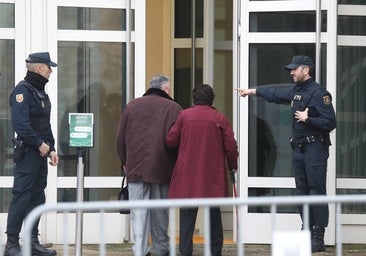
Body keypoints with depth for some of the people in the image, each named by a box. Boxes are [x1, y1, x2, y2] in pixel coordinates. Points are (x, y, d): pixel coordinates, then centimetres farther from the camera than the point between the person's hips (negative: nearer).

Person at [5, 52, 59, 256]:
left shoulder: (40, 92, 18)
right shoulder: (23, 90, -12)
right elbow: (20, 124, -22)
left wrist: (51, 148, 12)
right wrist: (39, 144, -18)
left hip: (41, 152, 10)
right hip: (27, 153, -10)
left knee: (37, 196, 11)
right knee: (22, 197, -9)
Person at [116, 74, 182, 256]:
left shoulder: (131, 106, 8)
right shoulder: (173, 108, -2)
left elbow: (121, 138, 11)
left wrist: (124, 162, 20)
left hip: (135, 167, 1)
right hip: (162, 167, -1)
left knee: (138, 211, 1)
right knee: (160, 211, 10)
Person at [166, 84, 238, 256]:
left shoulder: (184, 115, 0)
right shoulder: (219, 118, 0)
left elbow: (170, 140, 2)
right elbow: (231, 146, -1)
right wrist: (232, 166, 13)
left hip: (187, 173, 0)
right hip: (213, 175, 0)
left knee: (187, 215, 3)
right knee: (214, 214, 11)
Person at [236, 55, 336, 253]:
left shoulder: (319, 94, -12)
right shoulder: (296, 92, 15)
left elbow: (330, 122, -17)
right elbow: (276, 94, 31)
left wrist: (308, 119, -18)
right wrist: (252, 91, 34)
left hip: (315, 148, -9)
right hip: (299, 149, 9)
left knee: (317, 190, -9)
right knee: (302, 191, 9)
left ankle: (319, 238, -10)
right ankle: (307, 233, 15)